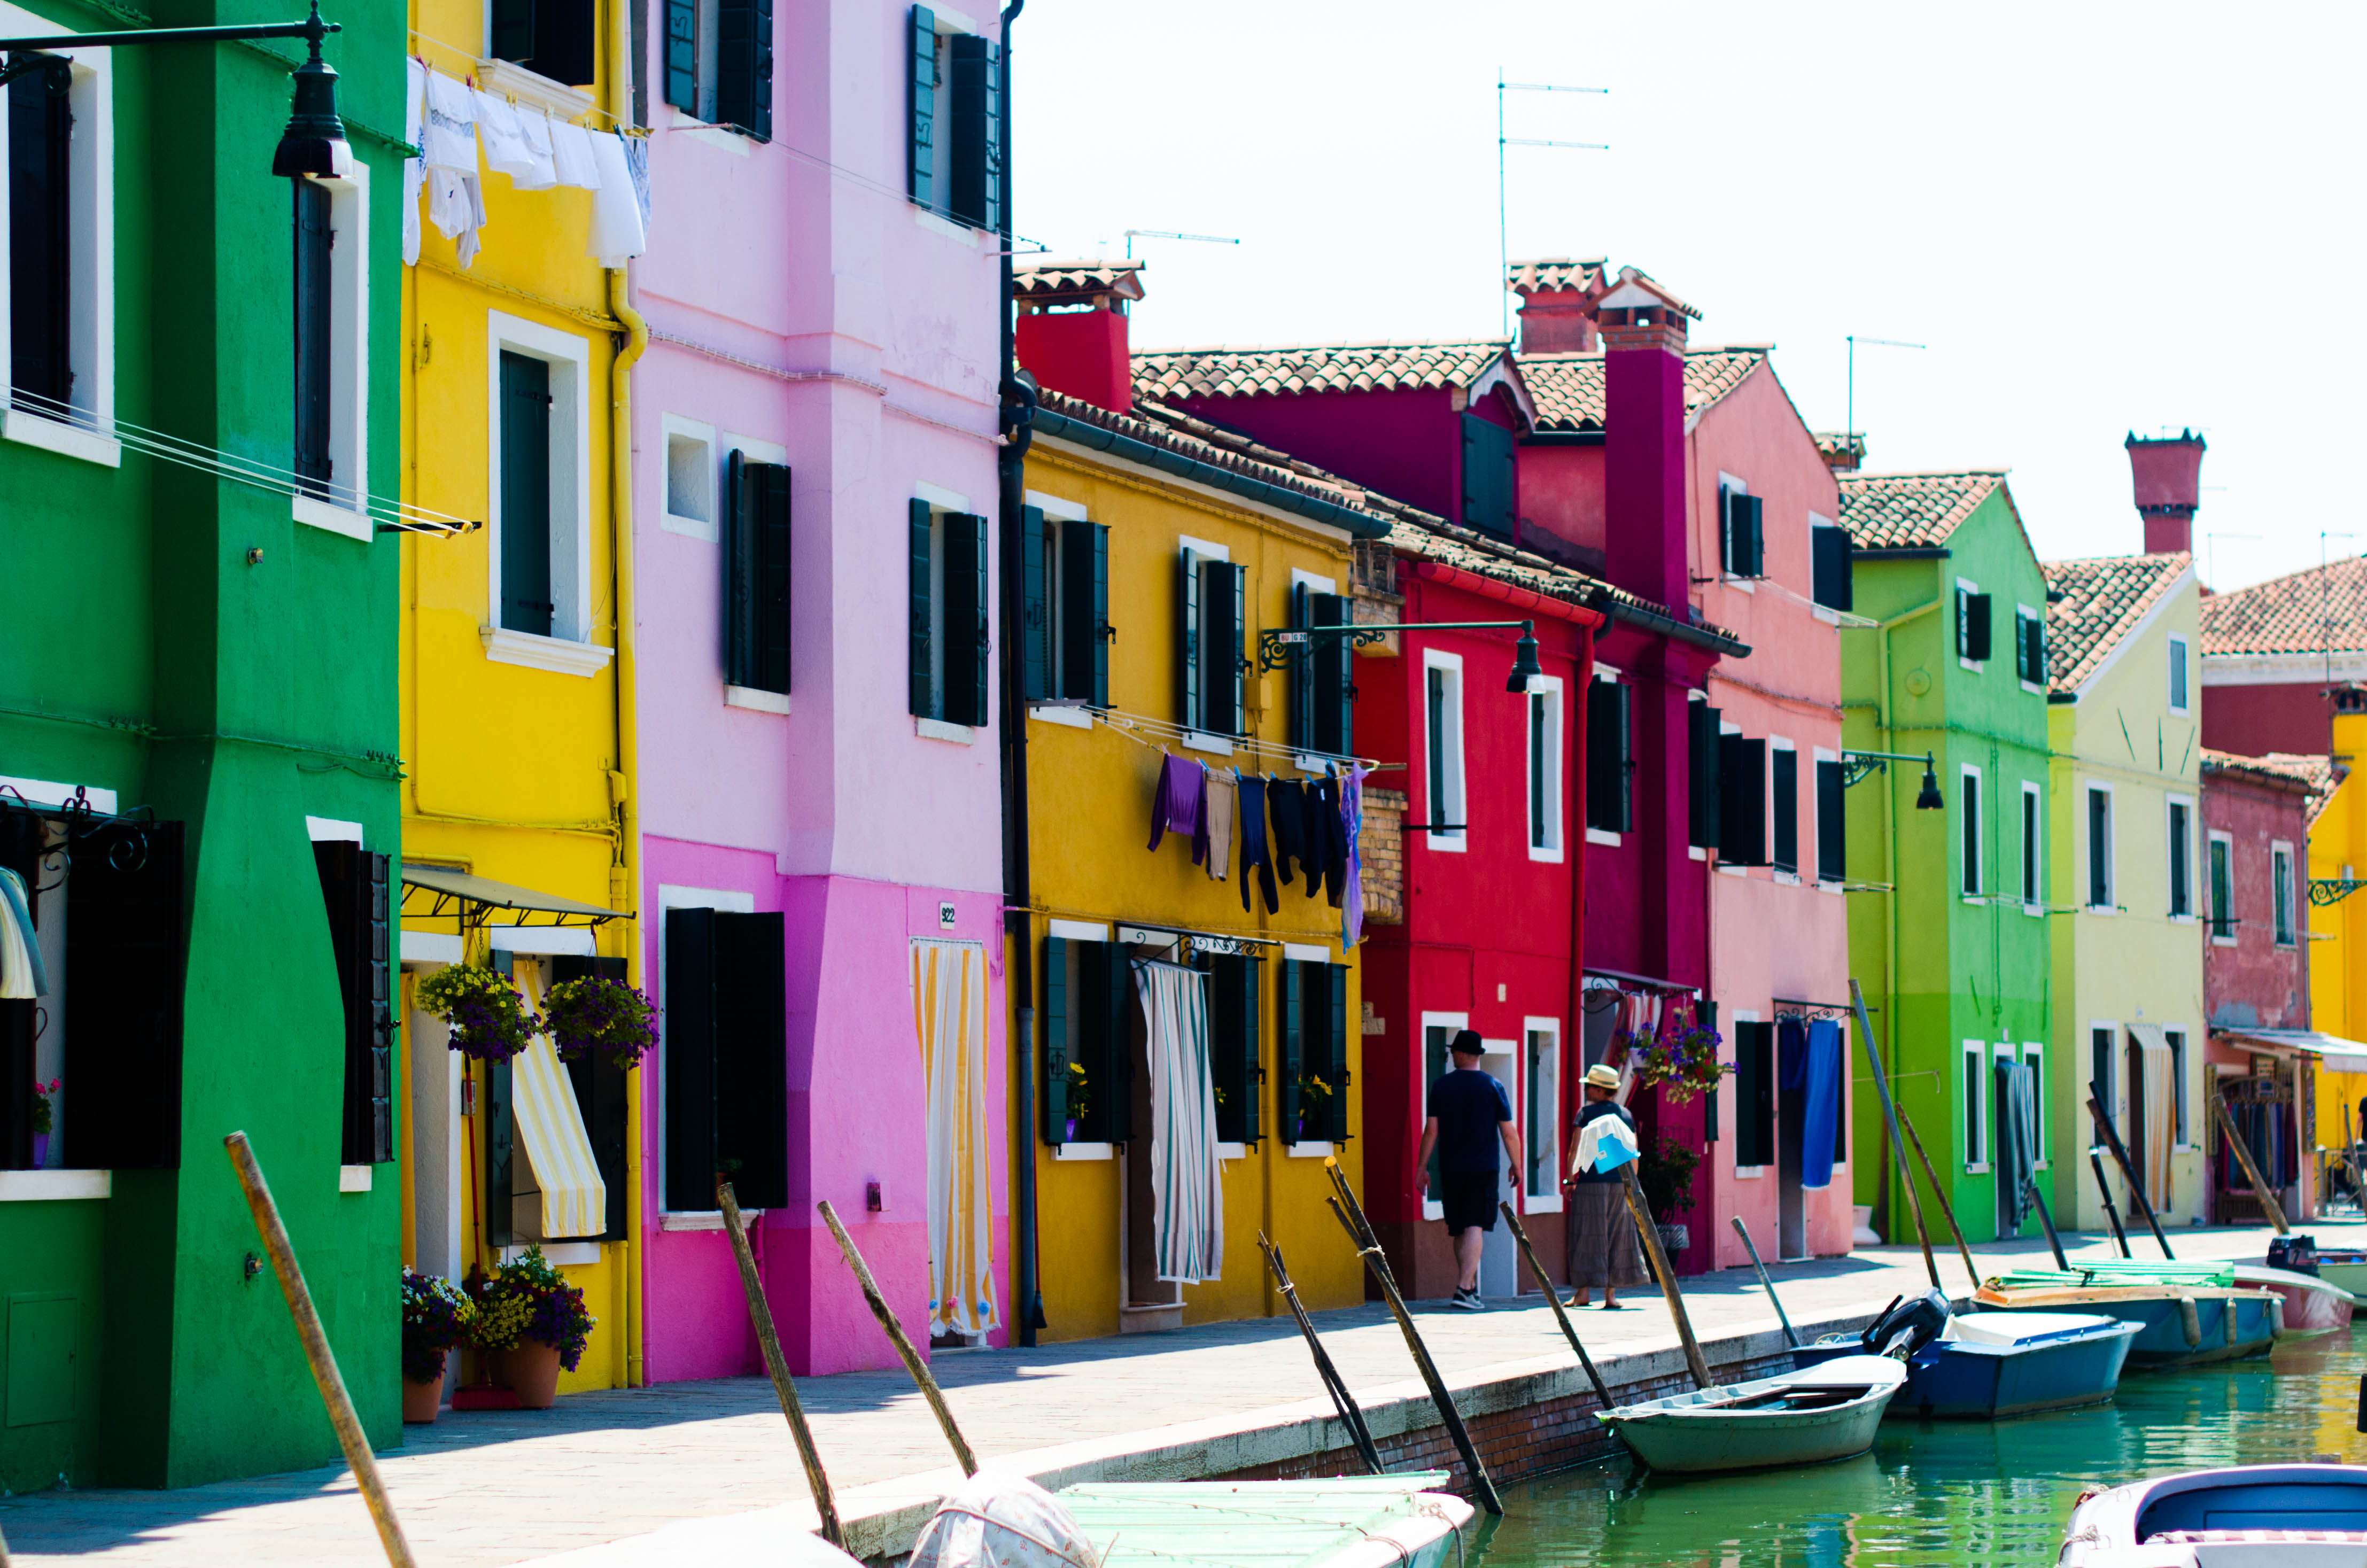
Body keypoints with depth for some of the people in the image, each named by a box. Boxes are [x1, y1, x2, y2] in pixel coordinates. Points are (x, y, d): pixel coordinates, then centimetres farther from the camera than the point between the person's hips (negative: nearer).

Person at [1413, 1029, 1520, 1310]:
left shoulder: (1442, 1085, 1)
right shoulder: (1493, 1087, -2)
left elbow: (1431, 1130, 0)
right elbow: (1509, 1133, -1)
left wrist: (1422, 1167, 6)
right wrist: (1517, 1165, 12)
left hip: (1451, 1169, 2)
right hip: (1483, 1169, -2)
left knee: (1458, 1229, 13)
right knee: (1475, 1227, -7)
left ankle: (1470, 1286, 20)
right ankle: (1464, 1288, -20)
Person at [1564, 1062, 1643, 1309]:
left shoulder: (1587, 1113, -5)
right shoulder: (1626, 1115, 10)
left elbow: (1577, 1149, -9)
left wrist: (1570, 1180, -2)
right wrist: (1631, 1184, 18)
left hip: (1592, 1181, -4)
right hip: (1621, 1182, 4)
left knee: (1588, 1236, 0)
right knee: (1617, 1237, 8)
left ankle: (1582, 1291, -2)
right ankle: (1611, 1294, 8)